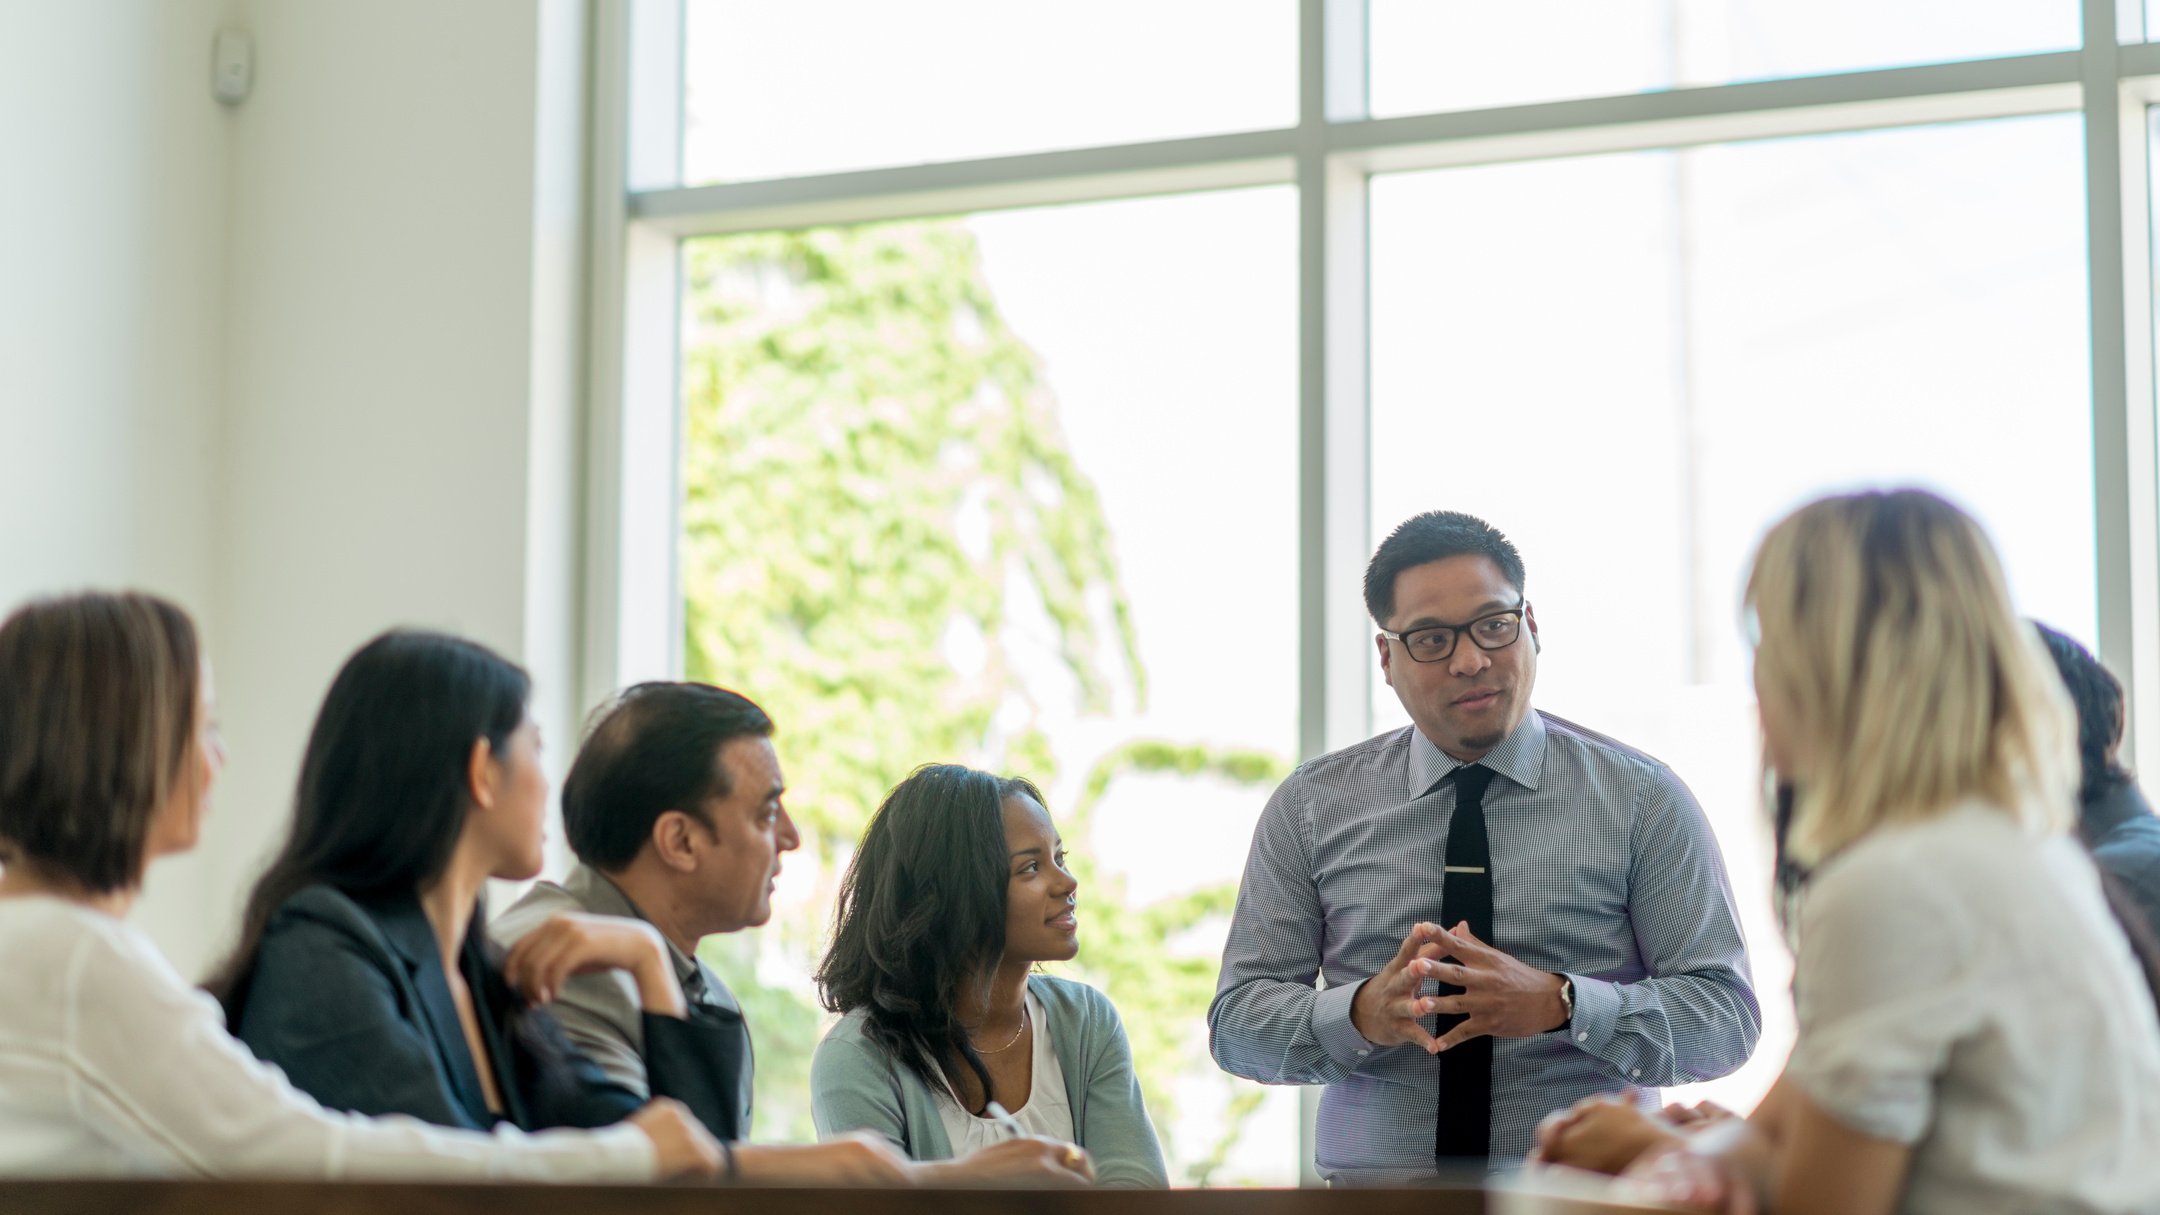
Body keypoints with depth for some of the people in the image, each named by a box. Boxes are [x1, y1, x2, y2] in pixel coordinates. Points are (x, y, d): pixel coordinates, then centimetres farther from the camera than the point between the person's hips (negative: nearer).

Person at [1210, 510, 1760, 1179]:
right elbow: (1235, 1022, 7)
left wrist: (1559, 1004, -16)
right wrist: (1363, 1012, -13)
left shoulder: (1642, 798, 6)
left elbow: (1727, 1012, 0)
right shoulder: (1310, 806, 10)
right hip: (1376, 1191, 1)